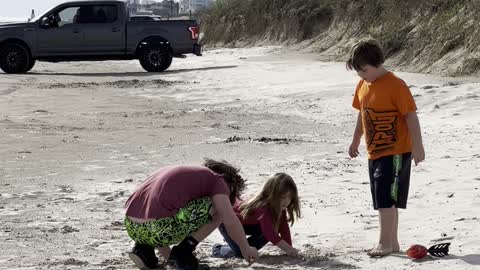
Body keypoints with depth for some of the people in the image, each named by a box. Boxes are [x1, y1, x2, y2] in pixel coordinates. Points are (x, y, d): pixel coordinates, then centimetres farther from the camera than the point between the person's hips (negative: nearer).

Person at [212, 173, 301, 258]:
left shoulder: (280, 207, -14)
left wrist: (289, 250, -20)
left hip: (244, 224, 8)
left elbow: (284, 229, -11)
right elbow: (270, 234, -46)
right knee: (242, 253, -24)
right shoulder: (263, 207, -39)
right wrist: (289, 249, -49)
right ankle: (217, 250, 5)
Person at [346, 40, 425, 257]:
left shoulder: (395, 85, -16)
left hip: (396, 152, -8)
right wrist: (355, 141, 25)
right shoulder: (362, 86, 7)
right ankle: (392, 243, 20)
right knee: (384, 200, 12)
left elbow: (411, 116, -16)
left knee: (386, 198, -10)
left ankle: (385, 243, -4)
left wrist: (417, 146, -17)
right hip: (374, 153, 8)